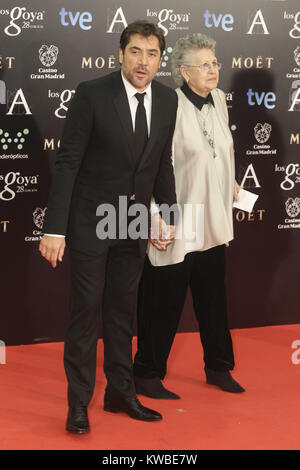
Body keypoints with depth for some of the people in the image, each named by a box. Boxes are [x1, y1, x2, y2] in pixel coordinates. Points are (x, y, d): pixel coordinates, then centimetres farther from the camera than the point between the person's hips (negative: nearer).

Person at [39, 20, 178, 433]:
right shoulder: (92, 94, -15)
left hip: (134, 222, 5)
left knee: (123, 310, 15)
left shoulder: (167, 99, 0)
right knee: (86, 308, 0)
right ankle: (78, 404, 11)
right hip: (91, 219, -5)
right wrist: (54, 229, -20)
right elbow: (67, 162, -16)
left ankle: (121, 393, 28)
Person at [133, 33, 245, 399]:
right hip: (176, 227, -7)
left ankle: (218, 368, 33)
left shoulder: (219, 100, 6)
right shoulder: (170, 108, -19)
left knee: (213, 299, 18)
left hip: (213, 223, 7)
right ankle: (147, 376, 18)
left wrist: (231, 181, 25)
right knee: (164, 303, 3)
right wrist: (155, 218, -22)